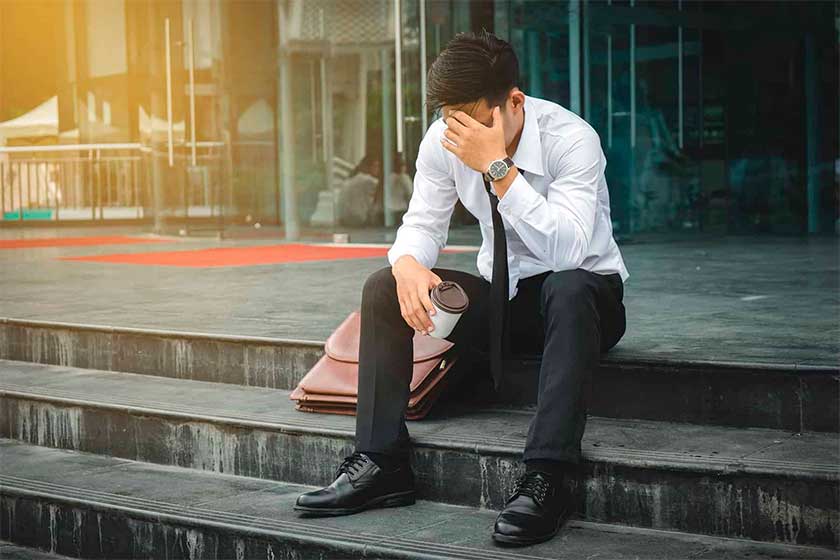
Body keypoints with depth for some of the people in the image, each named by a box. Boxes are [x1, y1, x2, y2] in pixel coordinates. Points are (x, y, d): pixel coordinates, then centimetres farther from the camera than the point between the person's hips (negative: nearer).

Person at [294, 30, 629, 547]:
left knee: (569, 288, -40)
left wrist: (498, 166, -42)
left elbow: (565, 250, -37)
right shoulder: (444, 140, -10)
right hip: (501, 292, 5)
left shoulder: (571, 139, -25)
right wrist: (408, 265, -28)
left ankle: (545, 479, -41)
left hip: (584, 296, -5)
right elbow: (423, 223, -4)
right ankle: (381, 465, -14)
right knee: (384, 287, -14)